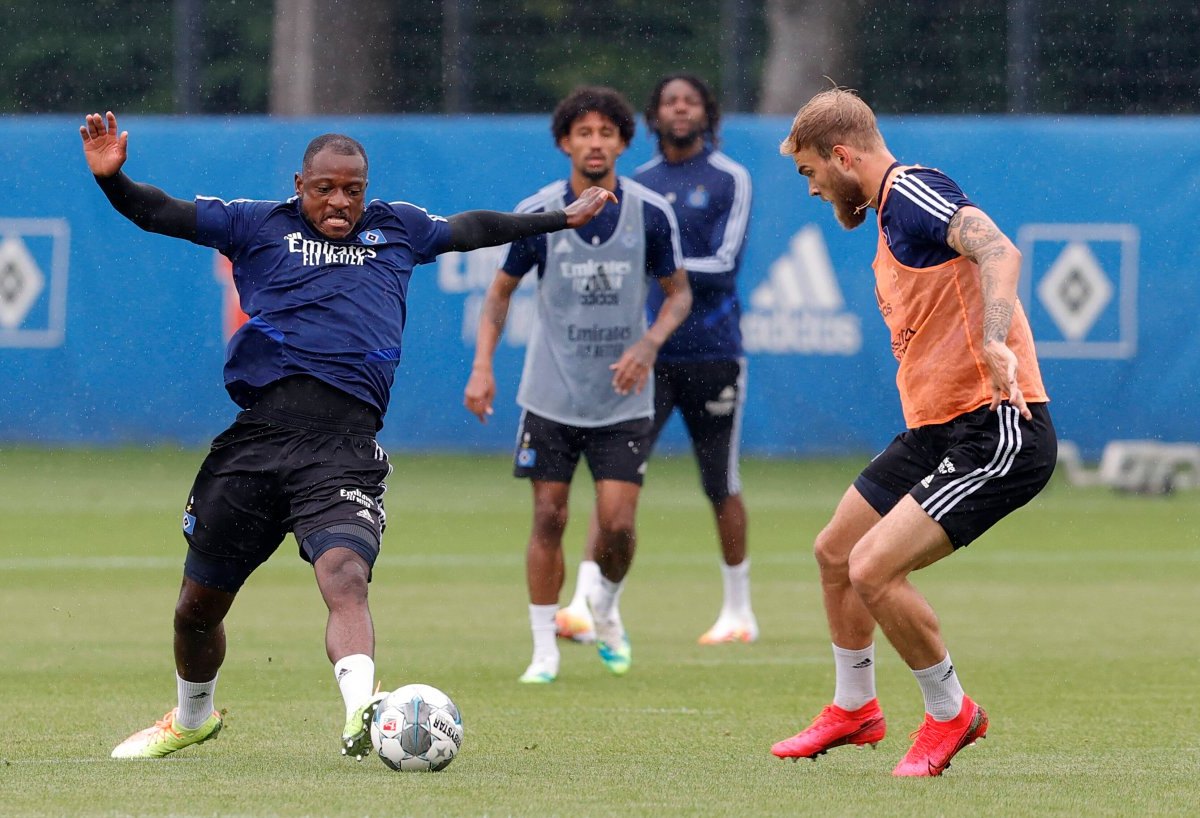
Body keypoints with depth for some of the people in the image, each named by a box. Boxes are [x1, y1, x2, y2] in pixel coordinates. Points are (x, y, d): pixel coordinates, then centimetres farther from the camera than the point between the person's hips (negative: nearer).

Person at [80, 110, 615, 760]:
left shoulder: (396, 230, 22)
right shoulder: (259, 226, 14)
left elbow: (472, 229, 39)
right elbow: (162, 214, 9)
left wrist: (562, 217, 48)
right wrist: (112, 179, -10)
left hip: (344, 454, -1)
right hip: (255, 439, 1)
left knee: (344, 575, -28)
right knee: (198, 604, 10)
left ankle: (361, 713, -49)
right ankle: (192, 717, 38)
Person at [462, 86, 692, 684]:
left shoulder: (651, 214, -7)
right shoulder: (538, 214, -7)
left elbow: (679, 291, 5)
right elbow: (501, 290, 6)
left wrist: (648, 344, -13)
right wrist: (482, 365, -6)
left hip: (622, 398, 0)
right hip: (551, 396, 0)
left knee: (617, 523, -7)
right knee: (549, 519, -1)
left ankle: (605, 613, 24)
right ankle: (545, 650, 11)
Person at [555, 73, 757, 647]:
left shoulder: (729, 180, -2)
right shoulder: (637, 184, 11)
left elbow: (724, 265, -13)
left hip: (712, 354, -3)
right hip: (646, 355, 3)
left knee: (720, 486, 7)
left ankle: (739, 611, 22)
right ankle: (586, 605, -18)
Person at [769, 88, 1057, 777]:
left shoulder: (915, 192, -14)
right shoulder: (891, 211, 18)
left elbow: (999, 252, -32)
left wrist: (994, 342, -46)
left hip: (997, 432, -11)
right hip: (936, 430, 11)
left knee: (874, 568, -17)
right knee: (836, 554, 18)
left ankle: (951, 714, 3)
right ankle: (855, 708, 38)